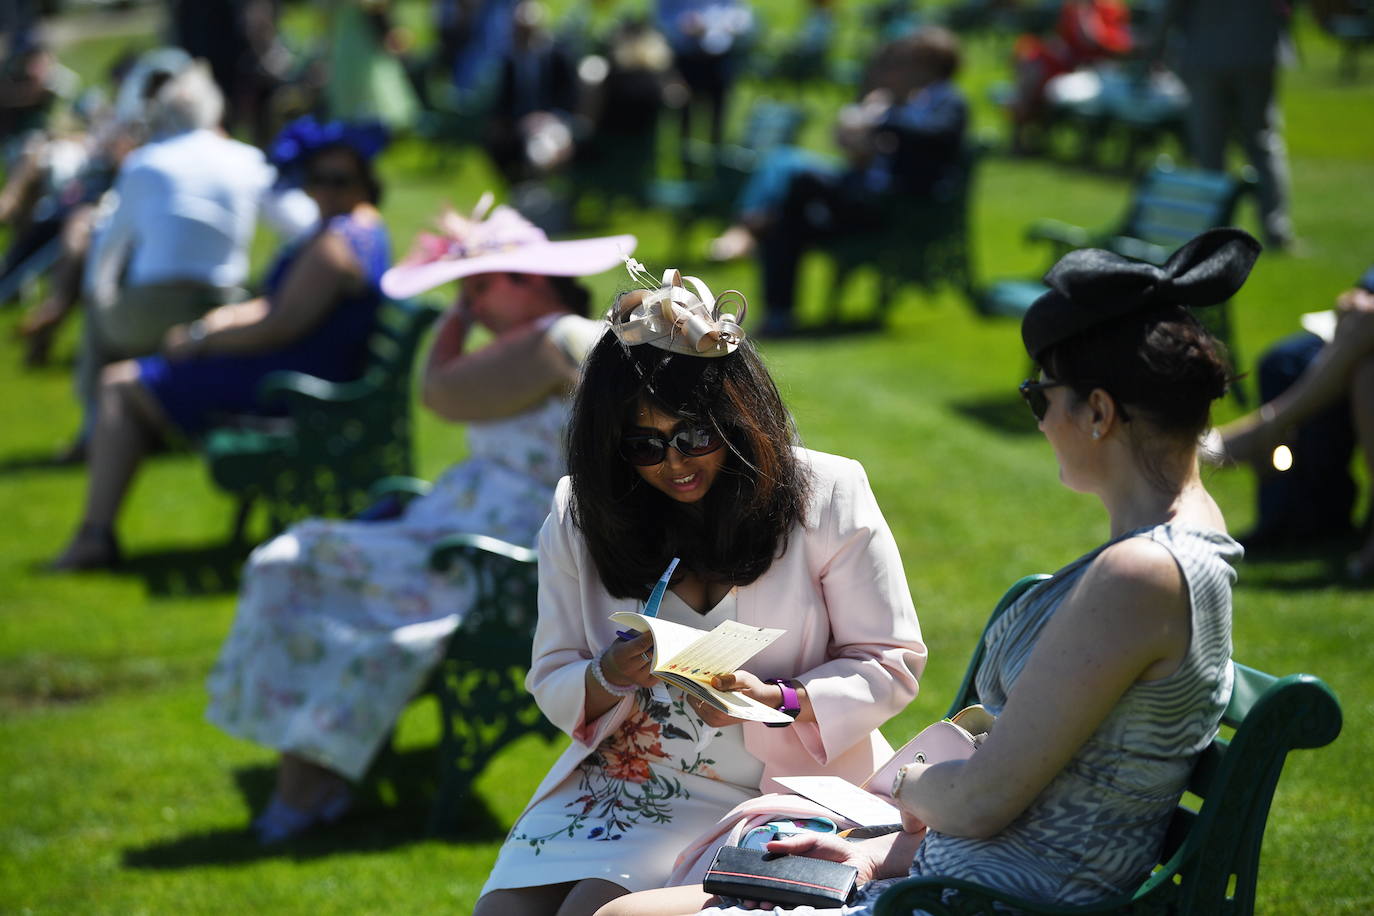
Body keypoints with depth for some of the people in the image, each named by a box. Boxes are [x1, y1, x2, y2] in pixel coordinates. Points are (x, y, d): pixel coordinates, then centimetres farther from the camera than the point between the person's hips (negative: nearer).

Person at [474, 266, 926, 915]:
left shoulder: (825, 496, -3)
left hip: (772, 787, -3)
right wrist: (609, 678, -16)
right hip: (613, 780, 4)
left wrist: (778, 701, -19)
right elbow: (553, 684, 9)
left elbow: (891, 663, -1)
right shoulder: (579, 518, 5)